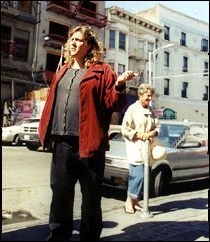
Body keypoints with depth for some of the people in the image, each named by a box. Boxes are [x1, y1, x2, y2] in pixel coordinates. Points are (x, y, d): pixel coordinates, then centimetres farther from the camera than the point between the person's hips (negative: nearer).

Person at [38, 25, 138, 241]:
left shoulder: (101, 71, 1)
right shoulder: (63, 71, 19)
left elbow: (114, 104, -5)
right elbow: (52, 102, 21)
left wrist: (119, 86, -22)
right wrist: (46, 130, 13)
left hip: (88, 142, -5)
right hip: (62, 142, 6)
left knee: (91, 194, 6)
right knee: (60, 192, 14)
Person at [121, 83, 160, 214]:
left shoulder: (150, 110, 16)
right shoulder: (132, 109, -5)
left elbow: (157, 126, 14)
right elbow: (125, 129, -9)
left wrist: (152, 133, -7)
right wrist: (140, 135, -15)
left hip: (147, 148, 6)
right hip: (135, 148, -6)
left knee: (140, 176, 9)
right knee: (138, 175, -9)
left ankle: (135, 202, 20)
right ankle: (129, 201, 7)